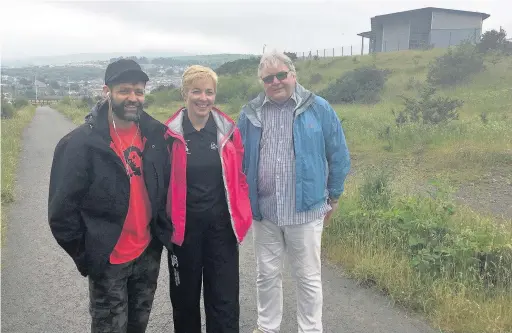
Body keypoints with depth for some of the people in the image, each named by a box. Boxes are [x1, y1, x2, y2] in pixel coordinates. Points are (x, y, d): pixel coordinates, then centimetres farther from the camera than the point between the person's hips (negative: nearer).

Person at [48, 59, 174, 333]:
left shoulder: (155, 135, -3)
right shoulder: (82, 142, -16)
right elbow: (62, 207, -12)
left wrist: (164, 232, 6)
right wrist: (83, 254, -8)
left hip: (149, 253, 4)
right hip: (108, 259, -4)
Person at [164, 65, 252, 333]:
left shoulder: (228, 130, -1)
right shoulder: (171, 133, -7)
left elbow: (239, 175, 7)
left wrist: (242, 215, 2)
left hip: (222, 225, 1)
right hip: (184, 227, -1)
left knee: (225, 299, 6)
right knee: (185, 296, 16)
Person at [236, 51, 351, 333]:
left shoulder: (319, 109, -4)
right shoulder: (250, 113, 2)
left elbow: (338, 156, 2)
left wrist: (332, 197, 6)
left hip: (305, 210, -2)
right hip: (262, 211, 3)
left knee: (308, 278, 11)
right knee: (267, 275, 16)